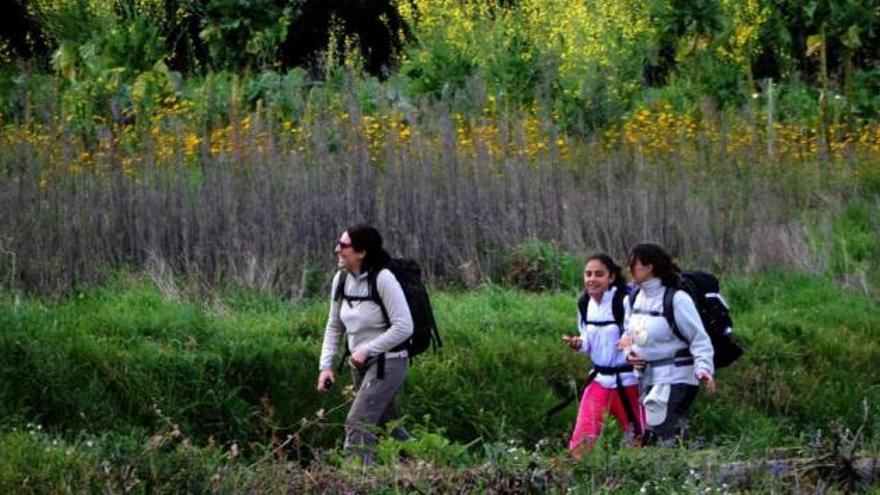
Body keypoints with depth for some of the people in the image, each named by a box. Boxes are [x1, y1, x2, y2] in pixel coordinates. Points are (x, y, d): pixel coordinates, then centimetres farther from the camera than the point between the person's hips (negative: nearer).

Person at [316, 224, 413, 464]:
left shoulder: (383, 279, -19)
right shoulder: (341, 280, 2)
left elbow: (404, 327, -20)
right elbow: (334, 327, 11)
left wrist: (366, 349, -21)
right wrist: (326, 365, 1)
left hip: (388, 362, -8)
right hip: (360, 364, 8)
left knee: (357, 423, -16)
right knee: (387, 425, 17)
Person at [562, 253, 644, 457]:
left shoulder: (624, 301, -16)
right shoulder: (585, 304, 3)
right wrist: (578, 344, -6)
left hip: (626, 381, -5)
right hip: (599, 379, 5)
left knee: (638, 440, 6)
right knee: (581, 442, -4)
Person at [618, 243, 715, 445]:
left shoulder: (676, 299, -16)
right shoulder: (634, 299, 6)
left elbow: (699, 338, -14)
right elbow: (628, 334, 21)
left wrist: (703, 368, -27)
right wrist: (629, 353, 1)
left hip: (674, 377, -8)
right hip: (646, 375, 8)